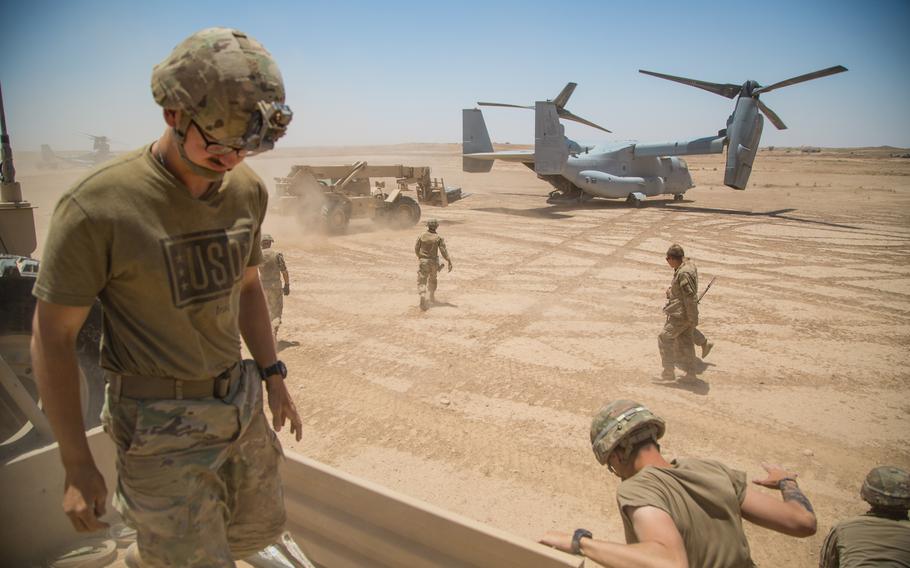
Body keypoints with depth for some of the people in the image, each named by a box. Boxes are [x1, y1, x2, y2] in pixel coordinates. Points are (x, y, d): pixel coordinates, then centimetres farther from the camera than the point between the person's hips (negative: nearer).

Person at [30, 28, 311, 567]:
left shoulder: (247, 189, -2)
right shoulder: (98, 207, -20)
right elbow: (52, 338, -11)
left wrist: (272, 374, 10)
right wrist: (77, 465, -8)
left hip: (242, 404, 7)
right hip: (164, 427, -6)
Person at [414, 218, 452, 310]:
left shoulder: (421, 237, -5)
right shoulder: (439, 238, -7)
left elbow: (416, 249, 4)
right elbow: (443, 251, -11)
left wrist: (419, 256, 25)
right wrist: (449, 262, -7)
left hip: (424, 262, -2)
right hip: (434, 262, 2)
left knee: (421, 282, -2)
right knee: (432, 279, 25)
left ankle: (423, 297, -27)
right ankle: (432, 297, 42)